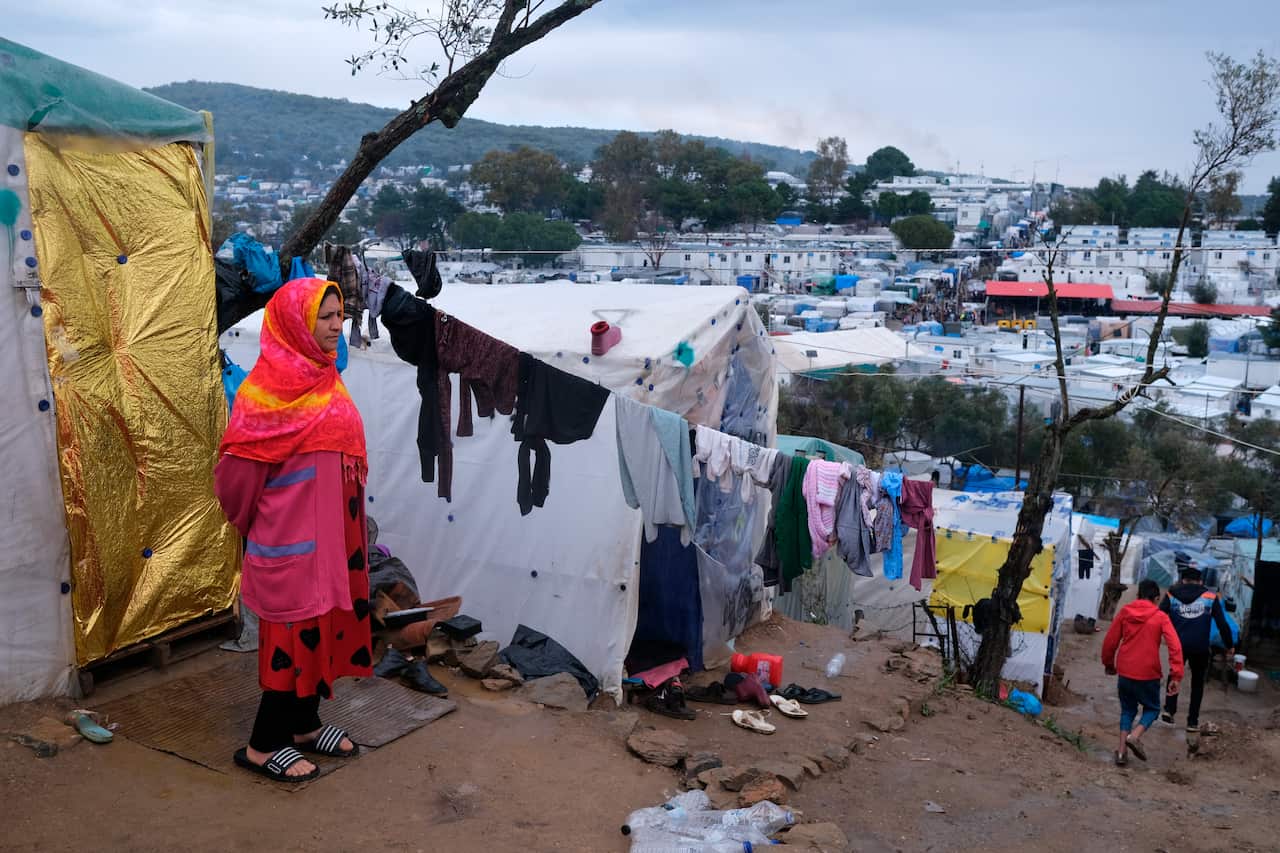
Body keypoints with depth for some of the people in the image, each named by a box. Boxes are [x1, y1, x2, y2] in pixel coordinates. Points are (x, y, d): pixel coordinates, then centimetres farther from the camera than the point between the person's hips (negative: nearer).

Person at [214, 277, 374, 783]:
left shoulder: (324, 377, 8)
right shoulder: (268, 386, -18)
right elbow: (238, 464, -16)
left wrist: (350, 523, 14)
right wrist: (250, 521, -2)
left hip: (331, 529, 8)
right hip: (292, 534, -8)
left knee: (325, 623, 15)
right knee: (298, 629, -1)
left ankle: (304, 723, 30)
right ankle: (263, 745, 13)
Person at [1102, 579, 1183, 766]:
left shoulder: (1124, 612, 3)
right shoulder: (1161, 617, -4)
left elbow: (1109, 641, 6)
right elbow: (1175, 646, -14)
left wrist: (1109, 664, 20)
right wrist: (1176, 676, -15)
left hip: (1125, 672, 3)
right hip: (1148, 674, -3)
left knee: (1128, 710, 18)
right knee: (1152, 708, 18)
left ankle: (1122, 750, 6)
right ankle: (1135, 736, -8)